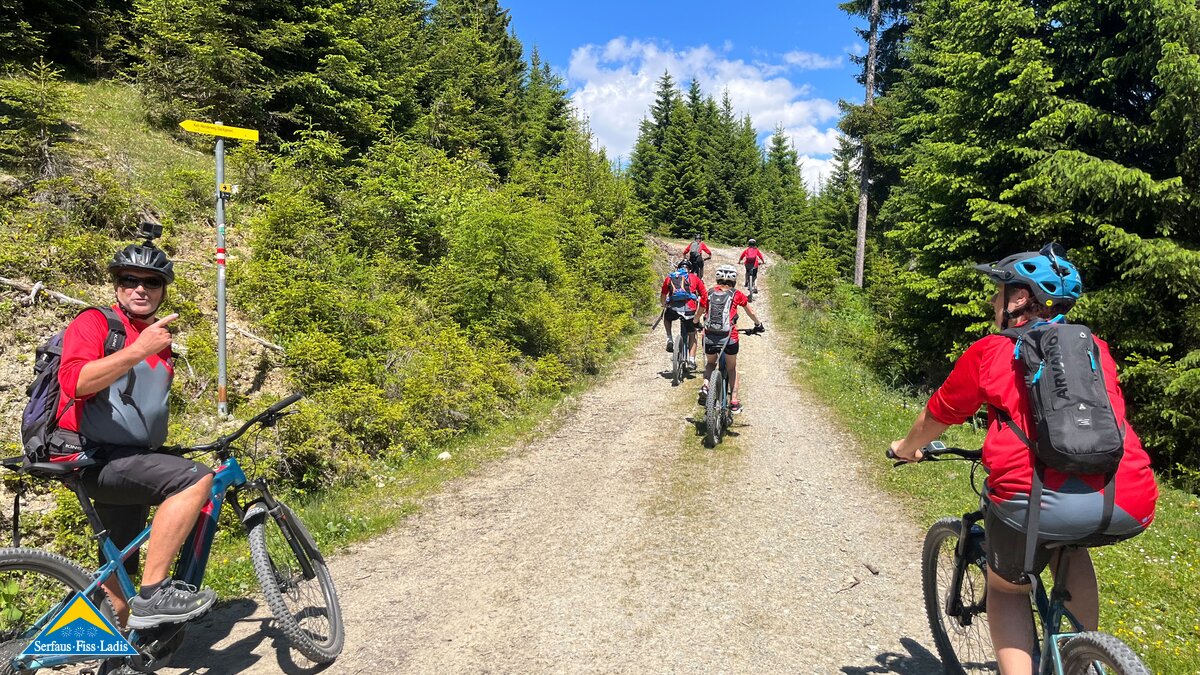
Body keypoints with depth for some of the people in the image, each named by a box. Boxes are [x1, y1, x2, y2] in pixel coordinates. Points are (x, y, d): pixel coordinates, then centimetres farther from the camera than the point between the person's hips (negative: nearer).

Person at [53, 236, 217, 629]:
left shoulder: (159, 339, 16)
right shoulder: (93, 323, -7)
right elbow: (74, 382, -27)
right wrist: (137, 350, -36)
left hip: (130, 461, 9)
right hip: (93, 458, -8)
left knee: (121, 569, 16)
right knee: (196, 479, -29)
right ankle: (152, 594, -24)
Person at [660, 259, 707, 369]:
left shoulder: (670, 277, 20)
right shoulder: (694, 278, 18)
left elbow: (663, 296, 25)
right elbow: (704, 296, 16)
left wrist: (664, 306, 44)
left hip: (673, 309, 0)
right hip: (690, 309, 0)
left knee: (667, 318, 36)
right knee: (692, 336, 19)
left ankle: (669, 339, 18)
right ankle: (691, 361, 11)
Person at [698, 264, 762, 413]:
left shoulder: (709, 294, 9)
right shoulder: (736, 294, 5)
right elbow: (751, 313, 18)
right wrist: (758, 324, 36)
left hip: (709, 337, 2)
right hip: (729, 338, -1)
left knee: (710, 363, 28)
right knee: (732, 367, 20)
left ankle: (705, 385, 2)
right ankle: (734, 402, 19)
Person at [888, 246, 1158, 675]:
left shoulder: (990, 353, 11)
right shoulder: (1096, 350, 24)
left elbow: (934, 418, 22)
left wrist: (907, 448, 43)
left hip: (1038, 500, -4)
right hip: (1130, 509, 4)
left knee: (1006, 587, 24)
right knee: (1068, 541, 37)